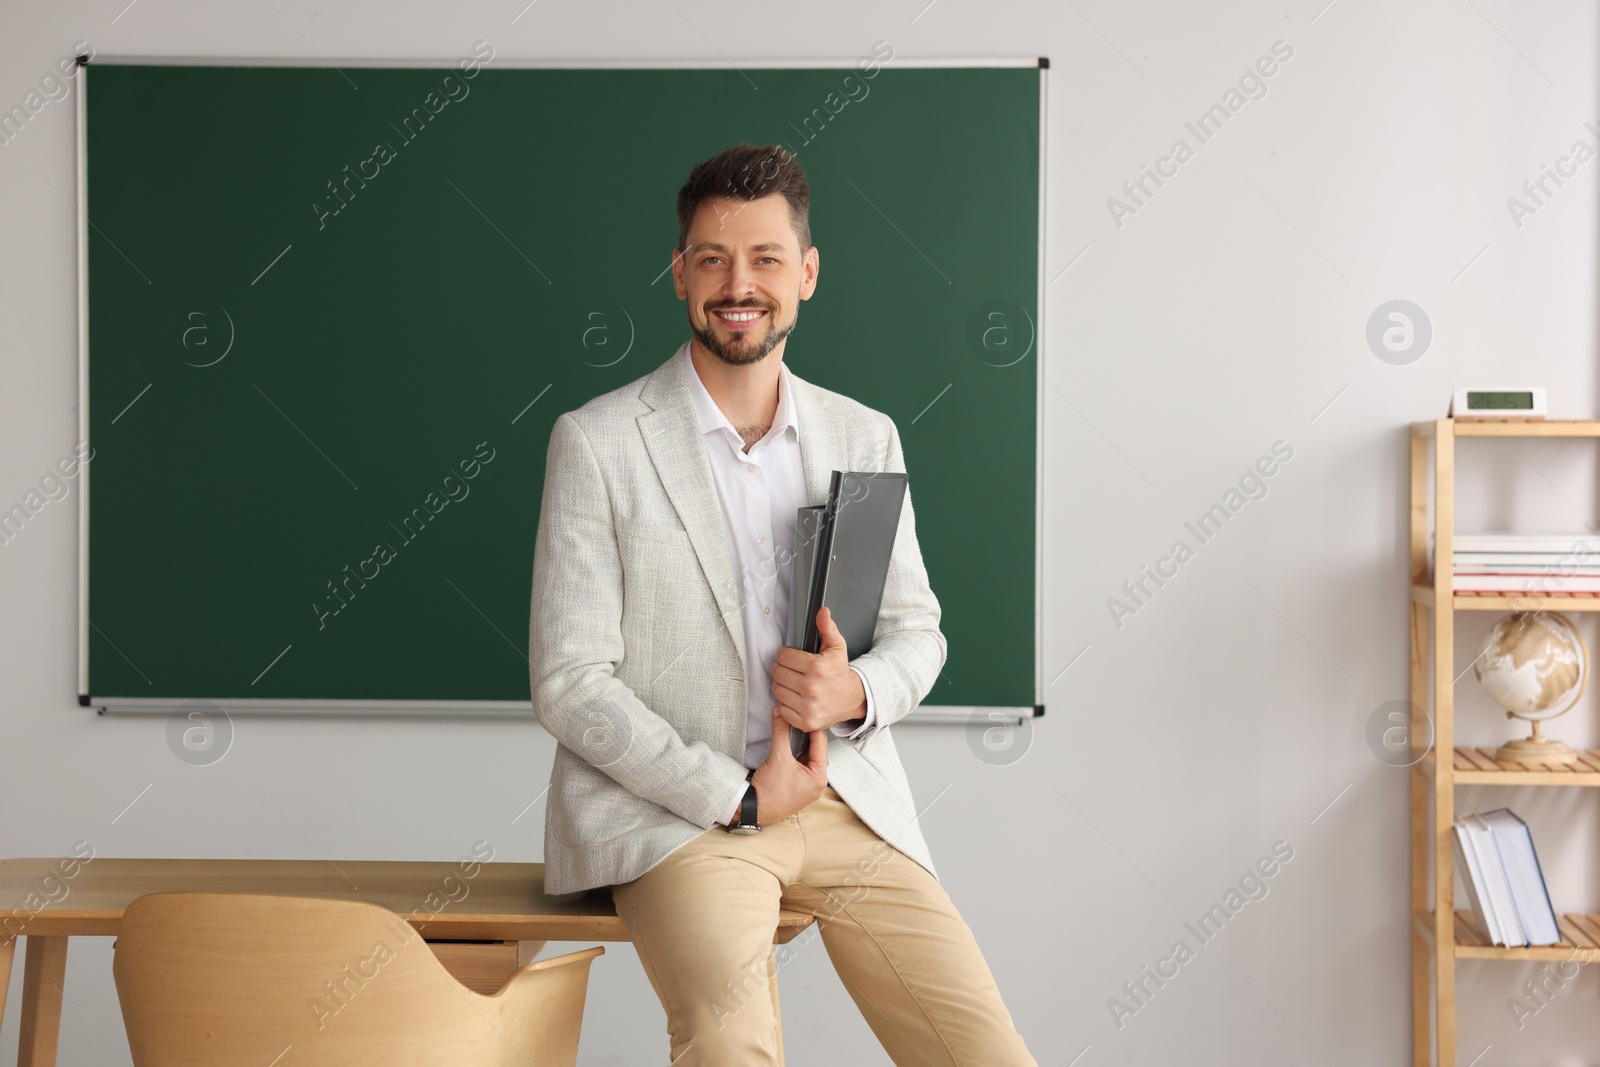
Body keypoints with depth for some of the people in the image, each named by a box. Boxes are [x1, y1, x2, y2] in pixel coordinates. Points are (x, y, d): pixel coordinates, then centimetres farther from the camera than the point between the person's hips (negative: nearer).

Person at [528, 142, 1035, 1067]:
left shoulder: (866, 439, 11)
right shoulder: (597, 444, -2)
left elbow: (916, 631, 16)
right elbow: (569, 684, -6)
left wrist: (856, 692, -8)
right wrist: (741, 797, -11)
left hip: (850, 801, 4)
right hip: (675, 807, -4)